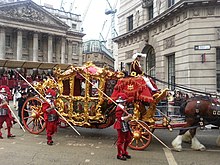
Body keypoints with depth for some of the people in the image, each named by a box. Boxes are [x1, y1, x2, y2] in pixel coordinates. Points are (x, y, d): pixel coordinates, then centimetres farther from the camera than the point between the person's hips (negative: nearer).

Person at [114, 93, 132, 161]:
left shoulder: (123, 107, 12)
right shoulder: (119, 109, -20)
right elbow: (120, 118, -25)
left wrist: (128, 116, 8)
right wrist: (128, 116, -24)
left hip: (125, 126, 10)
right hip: (121, 126, -10)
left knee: (128, 138, 17)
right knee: (121, 140, 0)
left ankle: (124, 152, 32)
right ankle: (119, 155, 13)